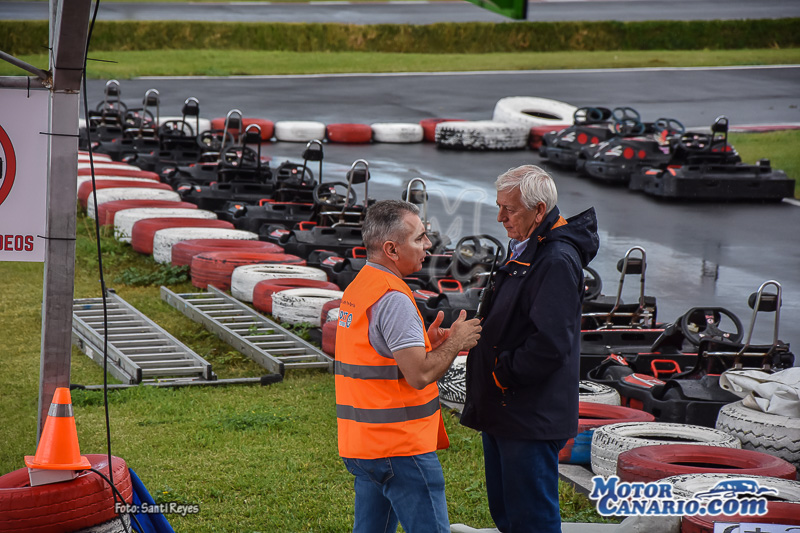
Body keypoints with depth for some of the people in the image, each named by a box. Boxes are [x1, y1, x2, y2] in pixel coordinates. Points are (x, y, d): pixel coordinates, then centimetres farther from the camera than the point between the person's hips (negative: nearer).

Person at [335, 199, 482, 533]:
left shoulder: (355, 289, 12)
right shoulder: (393, 298, -19)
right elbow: (420, 375, -23)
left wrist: (426, 343, 11)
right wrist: (455, 343, -7)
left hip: (361, 443, 10)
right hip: (400, 448, -10)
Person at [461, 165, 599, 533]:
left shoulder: (557, 261, -19)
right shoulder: (523, 250, 14)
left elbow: (550, 343, -26)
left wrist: (503, 373, -16)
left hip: (531, 418, -10)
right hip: (502, 412, 11)